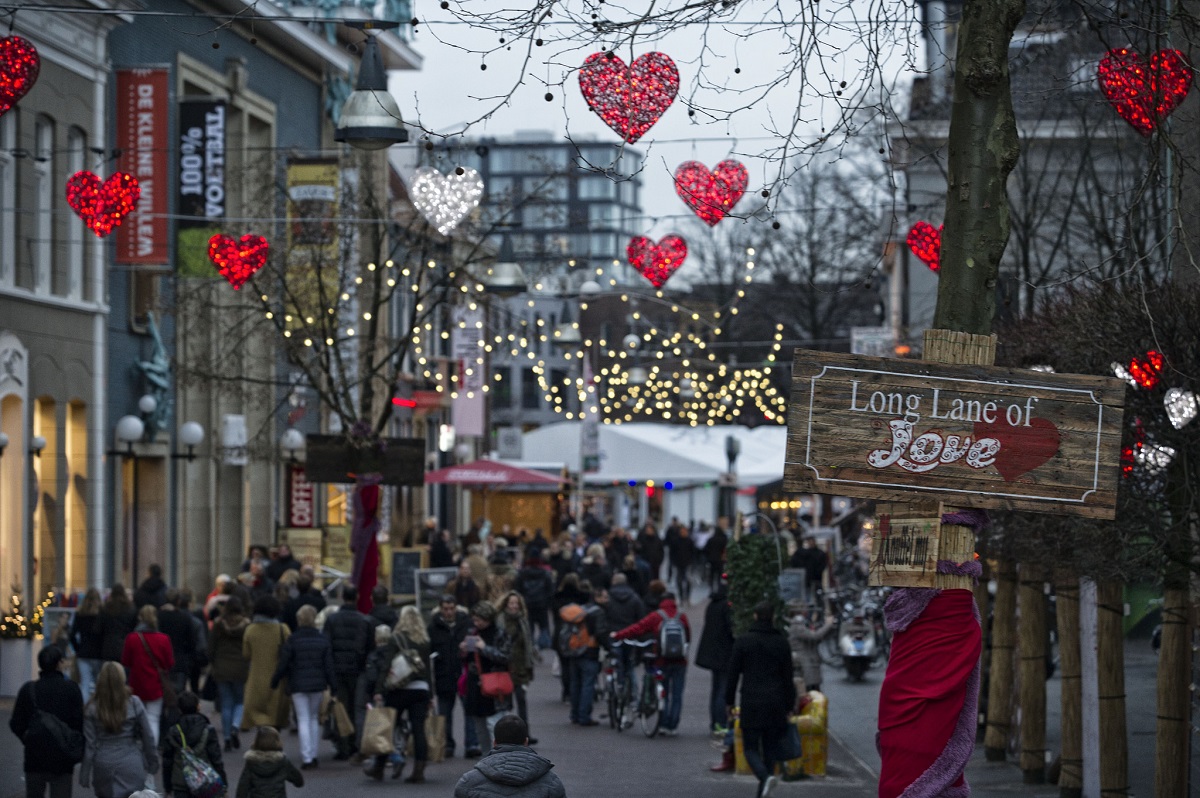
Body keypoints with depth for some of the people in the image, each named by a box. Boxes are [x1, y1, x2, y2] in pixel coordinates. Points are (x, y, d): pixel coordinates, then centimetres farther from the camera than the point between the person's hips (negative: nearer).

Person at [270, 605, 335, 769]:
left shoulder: (292, 640, -8)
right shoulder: (323, 640, -1)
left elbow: (283, 665, -5)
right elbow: (329, 666, 0)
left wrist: (274, 682, 8)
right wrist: (333, 686, 5)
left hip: (298, 686, -2)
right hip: (318, 685, 2)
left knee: (303, 720, -1)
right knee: (314, 718, 15)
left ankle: (306, 757, -10)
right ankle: (313, 755, 15)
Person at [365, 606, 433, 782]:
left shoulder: (395, 639, -3)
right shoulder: (425, 641, 7)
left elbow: (386, 667, -10)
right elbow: (428, 668, 9)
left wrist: (379, 691, -12)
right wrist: (430, 697, 14)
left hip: (399, 690, -3)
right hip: (421, 689, 3)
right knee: (418, 730, 1)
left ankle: (379, 768, 16)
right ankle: (419, 772, -3)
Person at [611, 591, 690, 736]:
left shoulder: (655, 616, -4)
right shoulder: (682, 617, 2)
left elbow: (637, 629, -8)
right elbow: (688, 637, 10)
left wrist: (617, 635, 1)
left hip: (662, 661, -1)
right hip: (680, 662, 1)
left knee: (663, 695, 10)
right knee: (677, 696, 6)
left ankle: (663, 725, 4)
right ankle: (673, 727, 2)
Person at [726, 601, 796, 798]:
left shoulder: (743, 641, -2)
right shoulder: (781, 642, 2)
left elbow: (733, 674, -1)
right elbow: (788, 677, 5)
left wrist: (729, 701, 8)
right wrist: (789, 705, 12)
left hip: (751, 703, -2)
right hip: (775, 704, 2)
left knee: (751, 747, 3)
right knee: (770, 748, 10)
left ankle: (765, 776, -25)